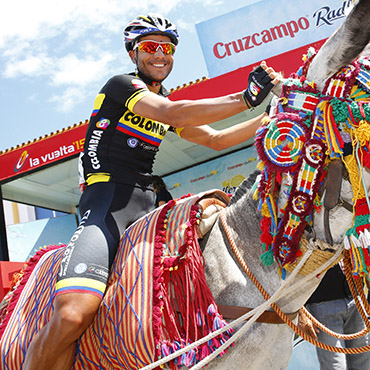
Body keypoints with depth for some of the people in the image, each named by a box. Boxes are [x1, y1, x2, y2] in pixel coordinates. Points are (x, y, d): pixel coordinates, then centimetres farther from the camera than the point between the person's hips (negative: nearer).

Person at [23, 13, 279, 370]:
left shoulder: (166, 104, 23)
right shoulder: (122, 84, -1)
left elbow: (216, 140, 20)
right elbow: (176, 115, -19)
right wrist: (246, 98, -20)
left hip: (147, 206, 8)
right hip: (107, 199, -8)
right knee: (73, 315, -30)